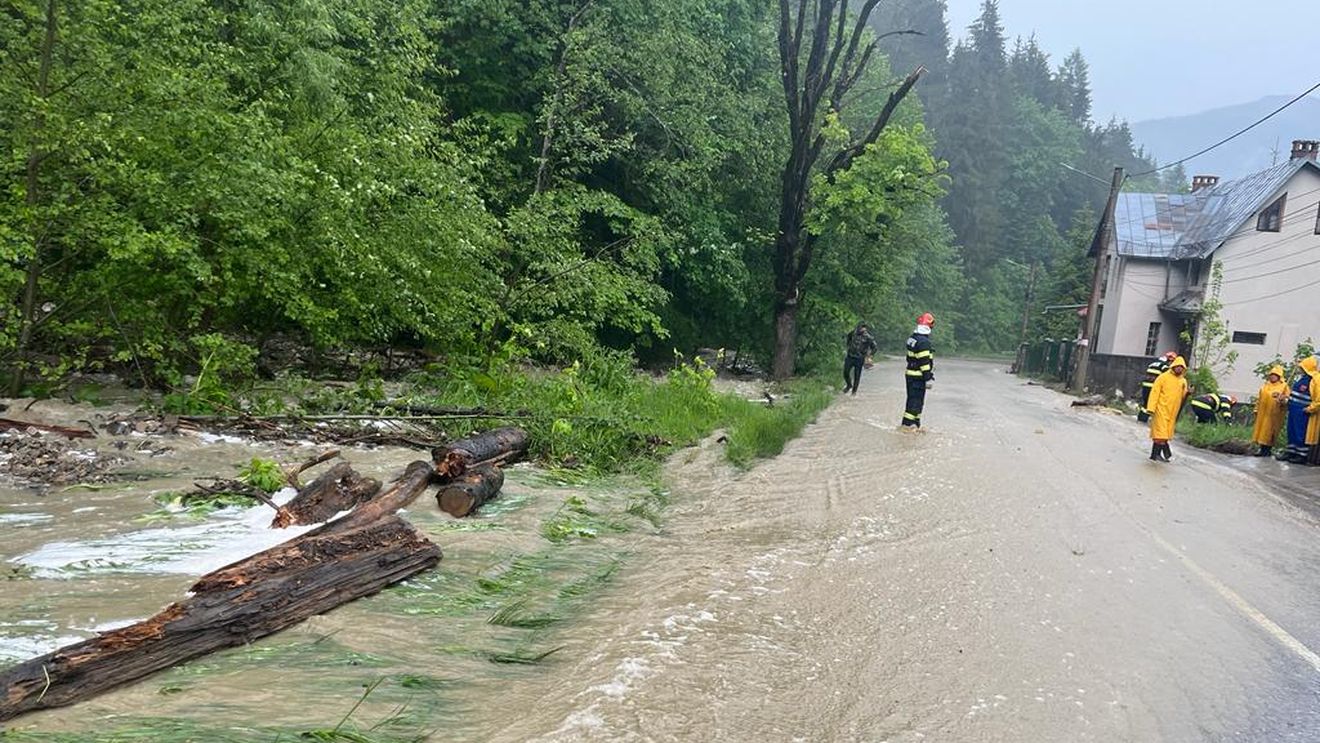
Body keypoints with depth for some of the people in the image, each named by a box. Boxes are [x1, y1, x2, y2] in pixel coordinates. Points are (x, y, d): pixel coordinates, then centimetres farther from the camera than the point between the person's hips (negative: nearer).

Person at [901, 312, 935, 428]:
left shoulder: (912, 338, 10)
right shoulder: (923, 342, -20)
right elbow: (924, 362, -21)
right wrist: (928, 378, -17)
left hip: (910, 374, 9)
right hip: (918, 376, -9)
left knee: (913, 398, 16)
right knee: (916, 400, -4)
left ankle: (915, 422, 24)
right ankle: (908, 423, -3)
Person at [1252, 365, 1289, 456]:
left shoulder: (1284, 386, -1)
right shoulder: (1265, 385, 13)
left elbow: (1287, 399, -5)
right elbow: (1259, 398, 17)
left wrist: (1283, 400, -26)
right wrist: (1256, 409, 14)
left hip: (1274, 414, -5)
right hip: (1263, 413, 5)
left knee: (1270, 431, -2)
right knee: (1261, 430, 5)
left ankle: (1267, 450, 7)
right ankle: (1263, 449, 13)